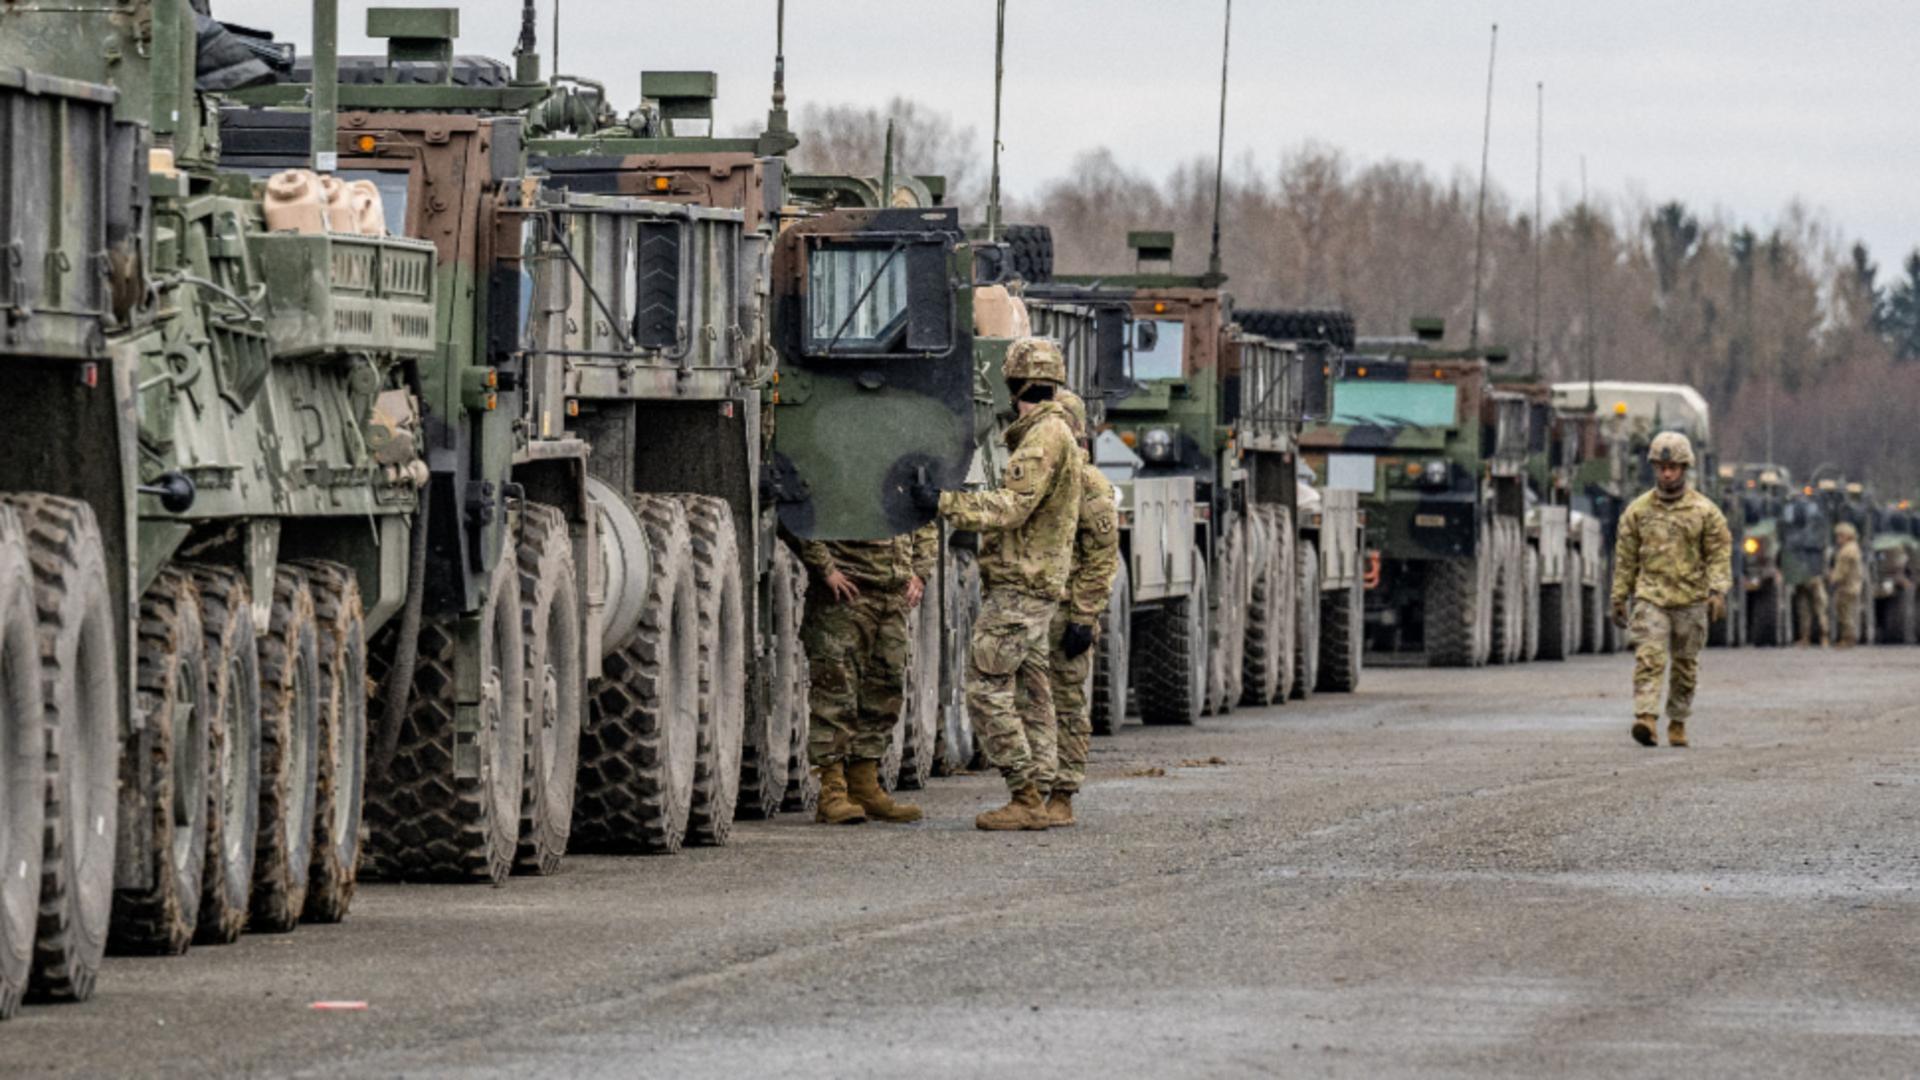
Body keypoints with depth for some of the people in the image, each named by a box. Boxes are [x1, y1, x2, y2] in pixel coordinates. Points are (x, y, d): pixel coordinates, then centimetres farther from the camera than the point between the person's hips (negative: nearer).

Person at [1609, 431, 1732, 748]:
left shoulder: (1704, 511, 2)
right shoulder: (1638, 511, 6)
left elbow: (1719, 555, 1)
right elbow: (1625, 557, 10)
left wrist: (1718, 591, -12)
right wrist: (1619, 599, 9)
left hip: (1691, 600, 0)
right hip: (1651, 597, 0)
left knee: (1685, 664, 8)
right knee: (1649, 658, -15)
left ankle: (1678, 722, 19)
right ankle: (1646, 718, -25)